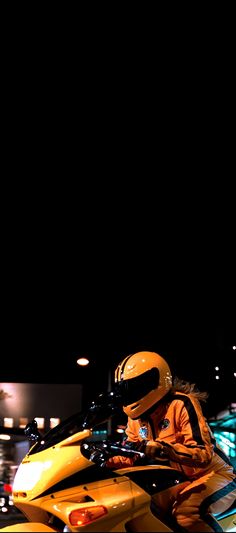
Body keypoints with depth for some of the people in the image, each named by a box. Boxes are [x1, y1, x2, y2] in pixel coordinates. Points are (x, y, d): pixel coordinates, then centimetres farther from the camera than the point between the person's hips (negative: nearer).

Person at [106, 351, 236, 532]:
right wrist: (106, 460, -16)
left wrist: (163, 449, -47)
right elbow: (128, 456, 7)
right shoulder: (136, 417, 2)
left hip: (213, 474, -8)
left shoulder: (181, 404, -23)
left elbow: (204, 454, -33)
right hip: (180, 479, 8)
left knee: (186, 511, -35)